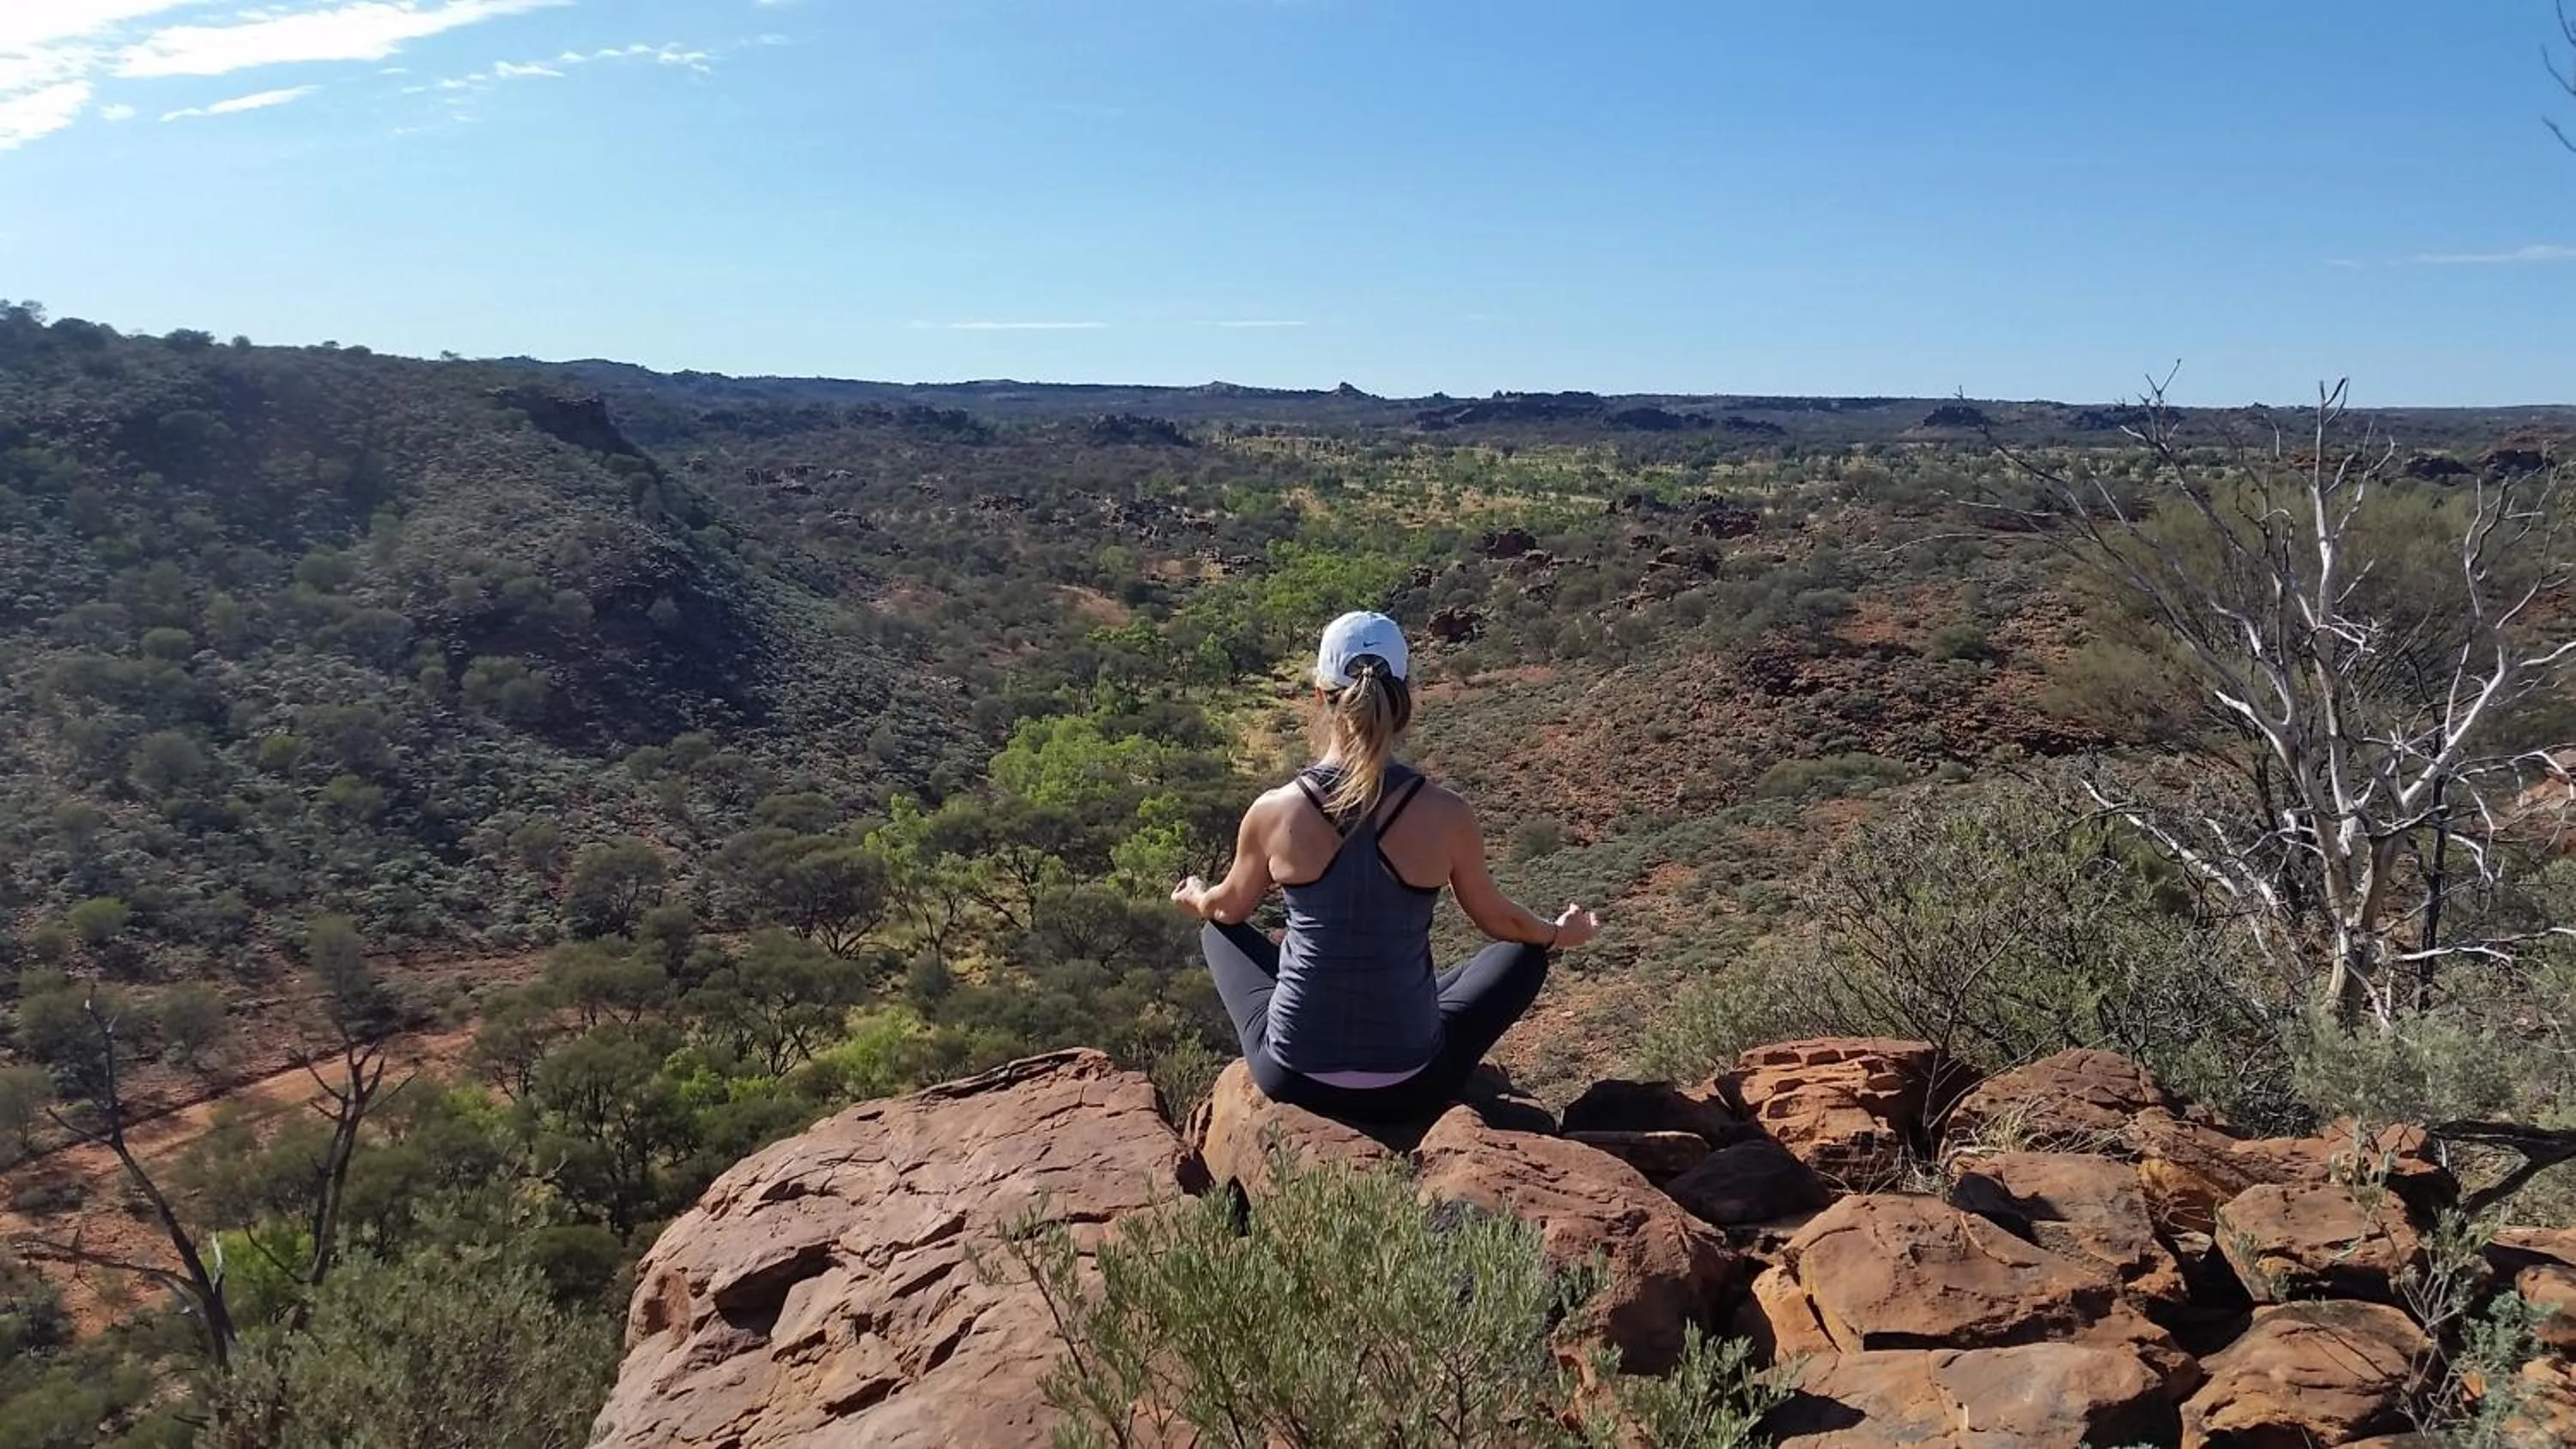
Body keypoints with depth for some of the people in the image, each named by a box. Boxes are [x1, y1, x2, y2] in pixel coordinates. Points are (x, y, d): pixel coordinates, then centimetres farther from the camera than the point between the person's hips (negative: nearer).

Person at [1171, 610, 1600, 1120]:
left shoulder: (1274, 813, -13)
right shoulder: (1446, 817, -15)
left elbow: (1231, 906, 9)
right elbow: (1496, 918, 5)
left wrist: (1195, 900, 33)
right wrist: (1559, 934, 28)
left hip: (1294, 1077, 1)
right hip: (1409, 1085, 0)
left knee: (1220, 930, 28)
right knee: (1525, 952, 24)